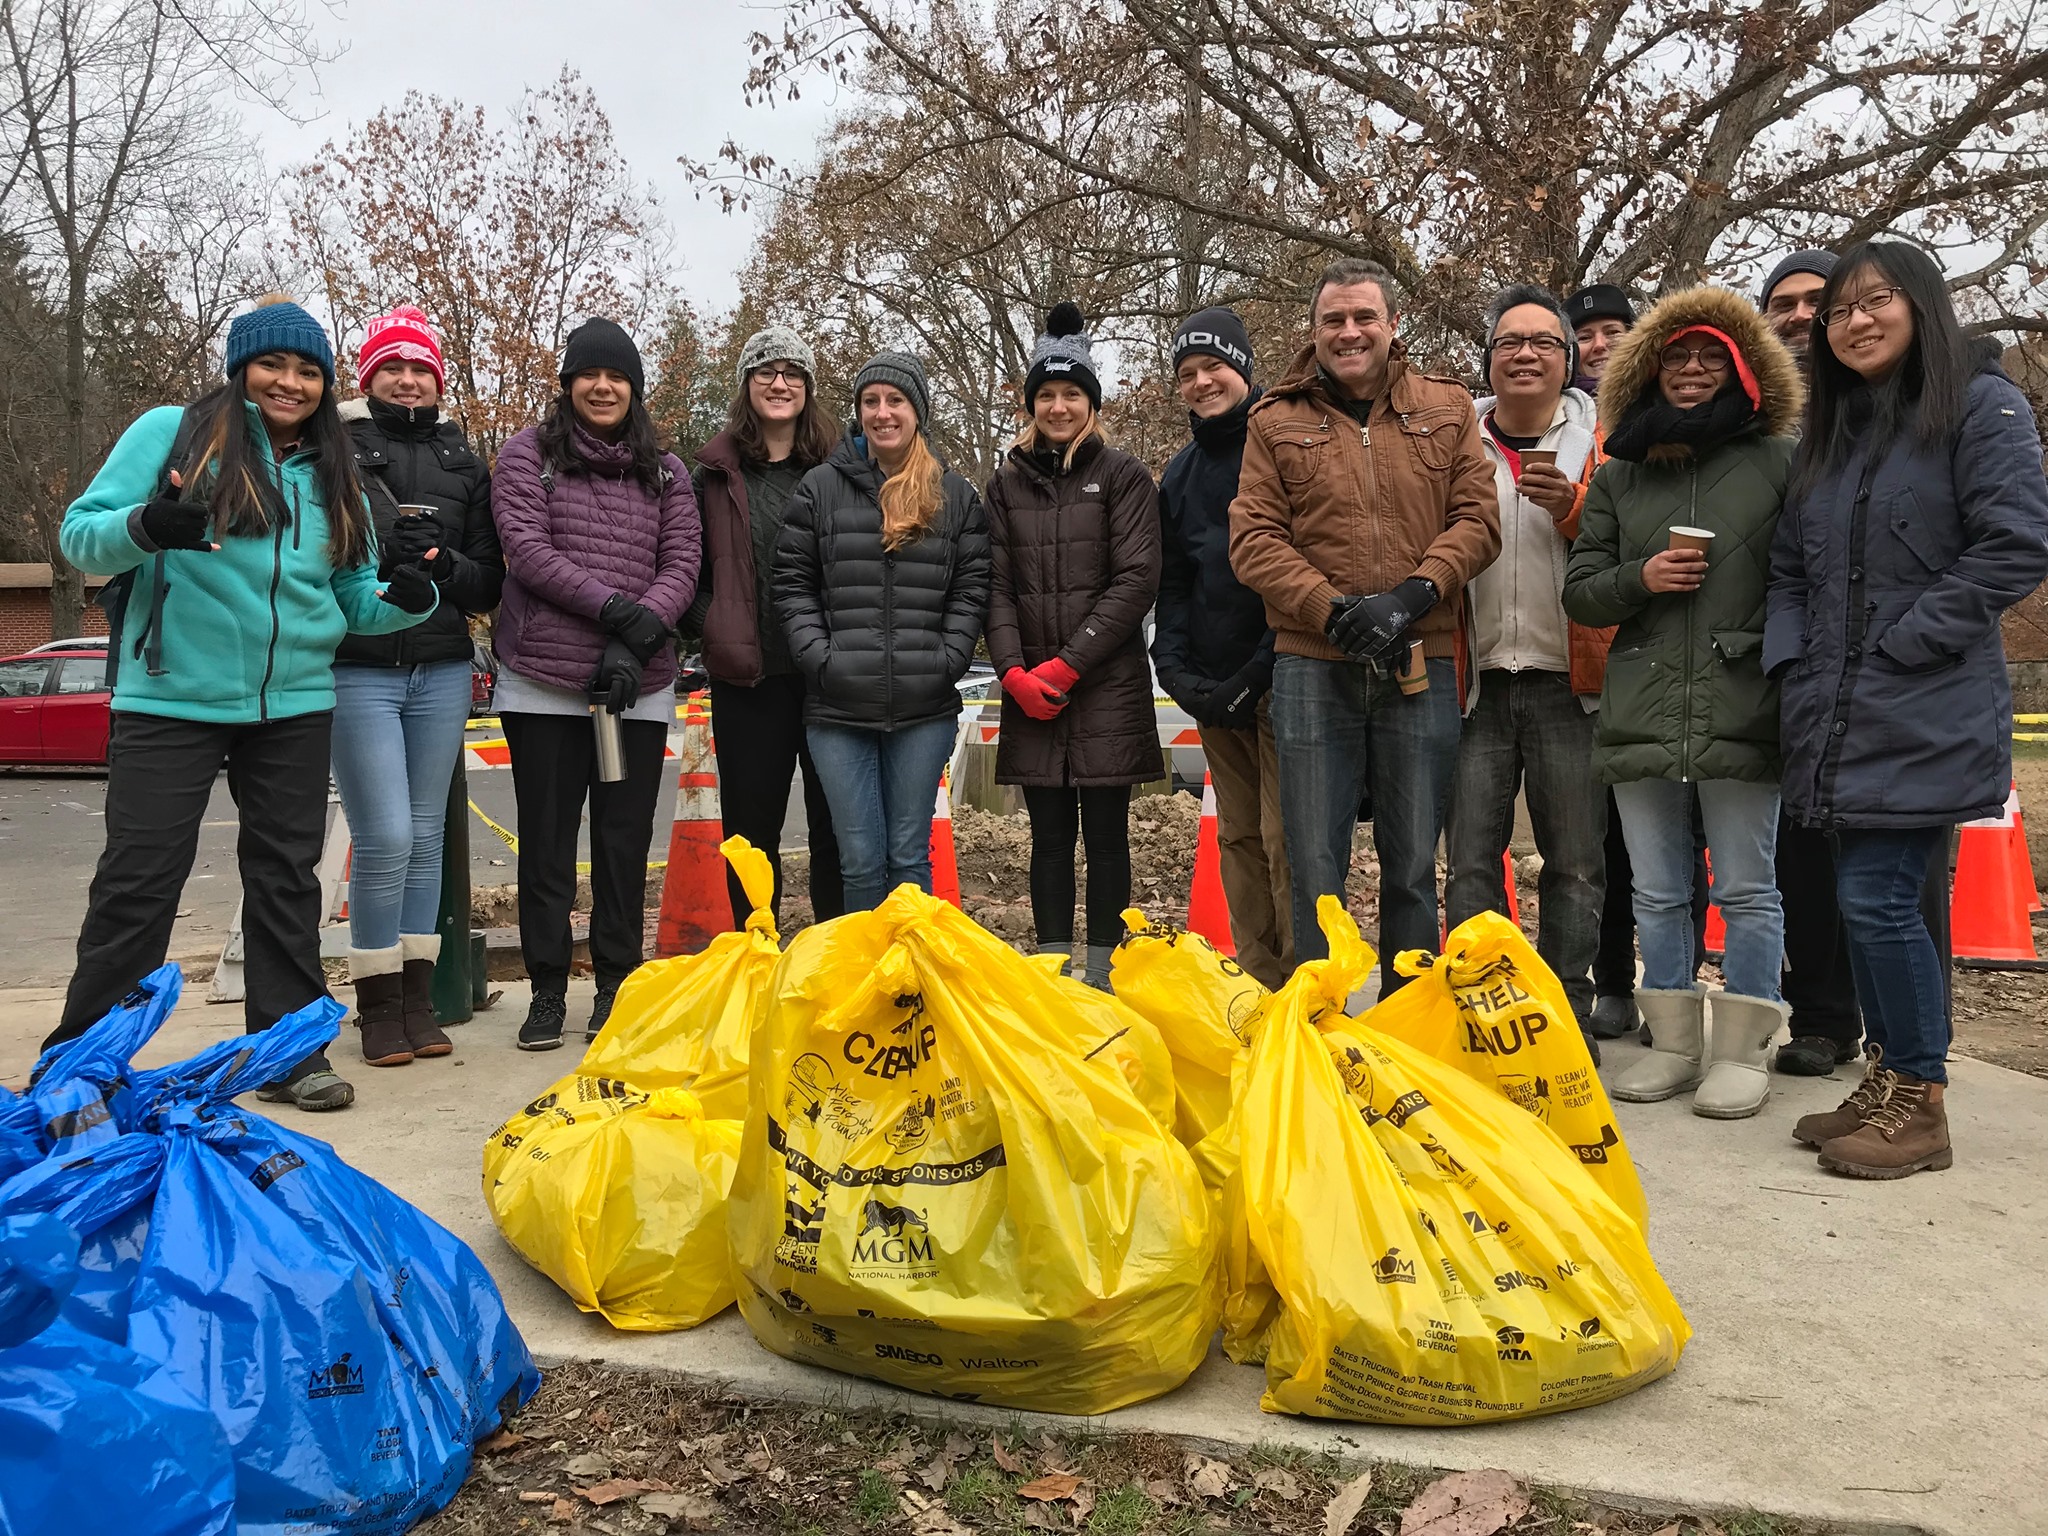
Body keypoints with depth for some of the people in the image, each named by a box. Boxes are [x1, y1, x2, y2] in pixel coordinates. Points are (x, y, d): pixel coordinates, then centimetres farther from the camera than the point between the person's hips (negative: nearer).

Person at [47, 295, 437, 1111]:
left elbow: (357, 600, 15)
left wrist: (405, 601, -7)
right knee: (138, 880, 0)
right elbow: (81, 533, -6)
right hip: (171, 701, -4)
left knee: (286, 878, 9)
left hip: (294, 707, 4)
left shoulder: (333, 475, 12)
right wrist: (141, 528, -27)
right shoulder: (172, 432, -2)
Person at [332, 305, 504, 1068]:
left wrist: (445, 567, -12)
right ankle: (378, 1004, 8)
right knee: (386, 838, -9)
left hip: (442, 669, 4)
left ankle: (417, 998, 18)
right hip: (357, 668, -4)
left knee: (426, 835, 8)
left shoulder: (463, 462, 12)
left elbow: (491, 578, 9)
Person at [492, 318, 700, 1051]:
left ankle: (617, 987, 18)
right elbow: (526, 549, -7)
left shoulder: (664, 470, 13)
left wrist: (641, 636, -14)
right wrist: (612, 608, -17)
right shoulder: (530, 454, 5)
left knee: (625, 841, 6)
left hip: (639, 687, 2)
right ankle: (547, 991, 16)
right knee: (547, 840, 5)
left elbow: (682, 564, 3)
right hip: (543, 680, -2)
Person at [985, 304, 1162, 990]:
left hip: (1108, 687, -2)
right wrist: (1014, 671, -8)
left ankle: (1102, 978, 10)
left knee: (1106, 835, 3)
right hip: (1030, 694, 3)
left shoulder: (1124, 477, 3)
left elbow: (1136, 579, -6)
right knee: (1050, 836, 6)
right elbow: (996, 585, 6)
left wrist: (1067, 665, -12)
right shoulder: (1007, 483, 12)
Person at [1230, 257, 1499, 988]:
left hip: (1422, 664, 1)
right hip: (1312, 668, -1)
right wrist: (1334, 611, -15)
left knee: (1413, 867, 10)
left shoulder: (1447, 408, 11)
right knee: (1315, 869, 3)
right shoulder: (1277, 421, 7)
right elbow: (1253, 539, -2)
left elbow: (1479, 518, 4)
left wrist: (1413, 594, -12)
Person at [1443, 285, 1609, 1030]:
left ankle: (1568, 1018, 16)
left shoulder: (1600, 440, 7)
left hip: (1568, 681, -1)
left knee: (1574, 863, 4)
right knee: (1470, 862, 1)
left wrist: (1573, 508, -16)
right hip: (1475, 681, 1)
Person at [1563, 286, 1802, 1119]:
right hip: (1640, 714, 4)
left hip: (1742, 713, -3)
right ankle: (1673, 1043, 21)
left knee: (1747, 890, 3)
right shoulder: (1617, 475, 13)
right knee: (1658, 892, 10)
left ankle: (1742, 1051, 13)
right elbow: (1578, 590, 12)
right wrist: (1639, 579, -7)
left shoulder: (1779, 463, 3)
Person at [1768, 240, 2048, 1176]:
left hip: (1927, 719, -7)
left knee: (1877, 898, -9)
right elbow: (1790, 569, 20)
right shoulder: (1828, 432, 18)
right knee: (1869, 902, 11)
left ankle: (1919, 1103, 6)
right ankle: (1888, 1082, 23)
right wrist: (1794, 661, 5)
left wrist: (1902, 642, -13)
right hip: (1838, 717, 7)